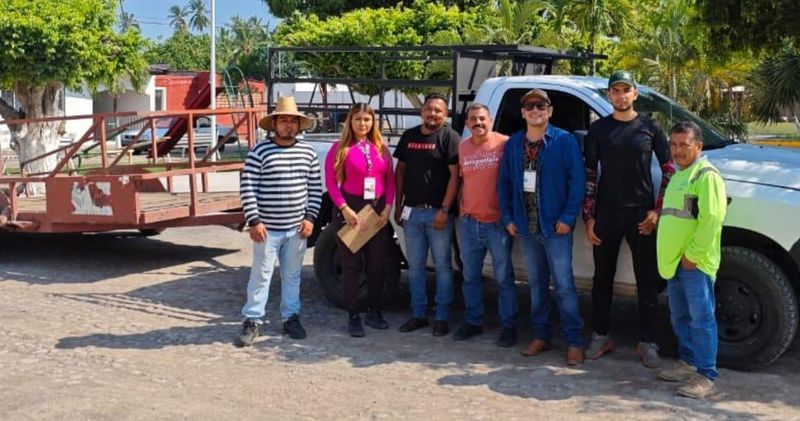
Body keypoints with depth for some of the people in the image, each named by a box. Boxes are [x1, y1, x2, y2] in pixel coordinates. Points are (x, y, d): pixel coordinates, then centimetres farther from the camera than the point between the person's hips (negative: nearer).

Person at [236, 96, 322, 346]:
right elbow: (247, 188, -9)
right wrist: (254, 221, -13)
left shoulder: (308, 153, 6)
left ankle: (291, 318, 26)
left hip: (297, 228, 4)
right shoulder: (259, 152, -7)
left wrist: (310, 217, 1)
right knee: (261, 275, 2)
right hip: (267, 228, -4)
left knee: (292, 276, 14)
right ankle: (252, 321, 12)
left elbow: (315, 188, 9)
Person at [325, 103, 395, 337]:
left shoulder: (381, 148, 9)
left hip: (378, 210, 4)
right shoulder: (341, 148, -2)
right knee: (351, 264, 2)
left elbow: (390, 180, 8)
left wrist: (388, 207, -4)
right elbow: (331, 182, -7)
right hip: (350, 209, -3)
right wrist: (345, 209, -16)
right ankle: (353, 317, 10)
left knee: (377, 263, 8)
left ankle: (374, 312, 22)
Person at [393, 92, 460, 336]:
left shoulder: (450, 137, -5)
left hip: (438, 212, -5)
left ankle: (442, 317, 10)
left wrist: (444, 209, -16)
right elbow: (400, 171, 16)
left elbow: (455, 176, -11)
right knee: (415, 265, 10)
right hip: (411, 211, 5)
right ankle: (418, 314, 20)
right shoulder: (409, 136, 12)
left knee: (442, 265, 2)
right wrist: (398, 205, 10)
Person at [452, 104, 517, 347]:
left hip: (497, 222, -5)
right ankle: (473, 322, 26)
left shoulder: (504, 144, -7)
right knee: (470, 276, 13)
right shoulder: (463, 147, 8)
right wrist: (462, 208, 10)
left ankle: (508, 326, 11)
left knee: (504, 277, 2)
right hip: (469, 222, 5)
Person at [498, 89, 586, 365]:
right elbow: (504, 182, 11)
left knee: (564, 285, -4)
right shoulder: (513, 144, 9)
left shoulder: (565, 141, -5)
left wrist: (568, 217, -15)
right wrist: (508, 217, 4)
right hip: (525, 227, 5)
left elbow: (577, 181, -10)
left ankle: (574, 342, 3)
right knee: (536, 284, 13)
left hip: (555, 227, -5)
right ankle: (541, 336, 23)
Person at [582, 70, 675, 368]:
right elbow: (588, 175, 5)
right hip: (606, 214, 1)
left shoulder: (649, 127, 3)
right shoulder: (598, 129, 5)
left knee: (647, 281, 2)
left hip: (641, 214, -1)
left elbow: (669, 170, 6)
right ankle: (600, 337, 21)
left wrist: (658, 210, -3)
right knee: (602, 278, 9)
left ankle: (647, 343, 12)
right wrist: (588, 217, -1)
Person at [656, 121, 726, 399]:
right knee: (680, 317, 16)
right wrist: (672, 256, 16)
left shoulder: (706, 175, -10)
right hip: (674, 261, 9)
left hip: (695, 263, -9)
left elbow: (711, 219, -19)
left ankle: (706, 377, -3)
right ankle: (688, 362, 29)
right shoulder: (678, 175, 19)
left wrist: (693, 255, -18)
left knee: (701, 318, -7)